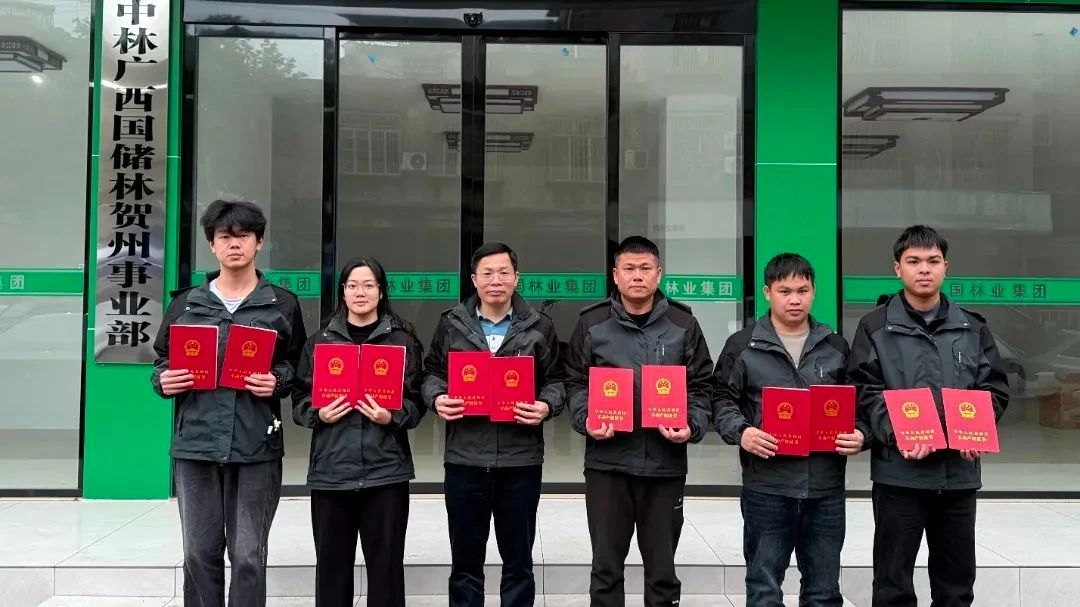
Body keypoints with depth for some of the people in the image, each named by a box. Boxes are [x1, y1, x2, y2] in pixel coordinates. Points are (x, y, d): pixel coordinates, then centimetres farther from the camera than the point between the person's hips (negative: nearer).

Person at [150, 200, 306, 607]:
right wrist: (163, 381, -4)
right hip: (195, 444, 2)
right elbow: (162, 360, 17)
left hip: (256, 447, -2)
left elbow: (300, 367, 8)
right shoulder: (185, 304, 11)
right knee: (200, 554, 9)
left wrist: (277, 382, -12)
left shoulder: (283, 304, 6)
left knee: (248, 557, 2)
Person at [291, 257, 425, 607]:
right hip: (330, 469, 2)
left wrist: (391, 417, -16)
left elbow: (417, 401, 2)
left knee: (386, 564, 3)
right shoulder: (320, 340, 10)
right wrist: (318, 415, -10)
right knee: (331, 563, 8)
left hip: (385, 470, -1)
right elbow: (300, 400, 10)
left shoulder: (402, 340, 5)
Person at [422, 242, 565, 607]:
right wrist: (437, 398, -9)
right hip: (464, 458, 1)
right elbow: (432, 372, 11)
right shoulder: (451, 323, 6)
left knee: (518, 560, 12)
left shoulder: (539, 327, 4)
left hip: (520, 460, 0)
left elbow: (556, 379, 6)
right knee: (465, 560, 12)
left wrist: (547, 406, -14)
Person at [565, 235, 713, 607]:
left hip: (665, 464, 1)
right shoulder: (592, 324, 4)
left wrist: (692, 427, -11)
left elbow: (701, 387, 6)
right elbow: (575, 383, 6)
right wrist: (586, 420, -12)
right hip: (607, 463, 0)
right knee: (606, 565, 10)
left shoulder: (683, 325, 5)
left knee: (662, 567, 12)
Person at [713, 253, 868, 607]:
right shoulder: (742, 345, 1)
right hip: (766, 486, -2)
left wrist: (860, 434, -6)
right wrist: (740, 432, -18)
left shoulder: (836, 348, 10)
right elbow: (722, 399, 1)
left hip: (826, 487, 3)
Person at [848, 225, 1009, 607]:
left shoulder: (973, 328, 10)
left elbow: (995, 389, 9)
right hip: (899, 471, -3)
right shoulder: (875, 328, 1)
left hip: (959, 471, 3)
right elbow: (865, 393, -5)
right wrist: (898, 435, -21)